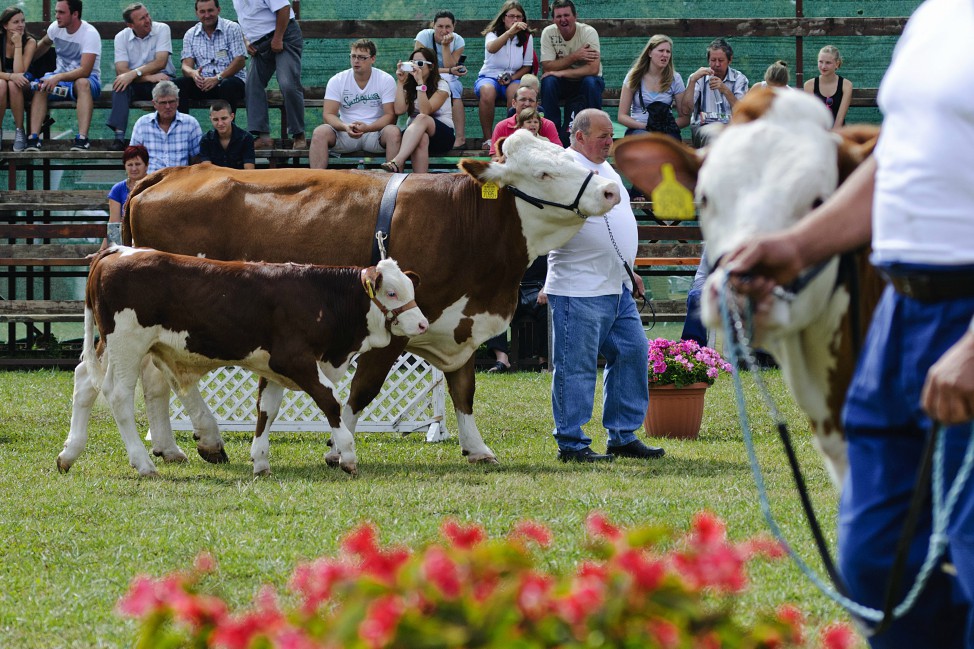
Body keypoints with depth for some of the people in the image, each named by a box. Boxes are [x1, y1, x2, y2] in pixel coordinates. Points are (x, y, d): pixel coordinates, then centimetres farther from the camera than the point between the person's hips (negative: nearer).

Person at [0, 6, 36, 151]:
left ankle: (20, 131, -25)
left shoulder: (29, 42, -12)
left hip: (22, 87, -1)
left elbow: (19, 72, -22)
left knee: (13, 84, -36)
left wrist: (18, 45, -24)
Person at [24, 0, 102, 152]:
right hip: (61, 76, 5)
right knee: (39, 86, -27)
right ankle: (34, 138, -35)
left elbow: (85, 71, -28)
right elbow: (45, 43, 26)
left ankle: (82, 139, -49)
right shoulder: (56, 27, 0)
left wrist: (58, 77, -39)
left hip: (88, 78, -5)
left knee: (82, 83, -40)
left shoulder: (90, 34, -19)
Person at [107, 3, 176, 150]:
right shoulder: (121, 37, -4)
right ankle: (119, 136, -39)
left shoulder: (162, 29, -8)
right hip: (137, 83, 1)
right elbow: (121, 70, -14)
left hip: (159, 78, -1)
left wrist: (133, 73, -31)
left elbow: (160, 62, -20)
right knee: (119, 86, -30)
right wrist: (149, 77, -26)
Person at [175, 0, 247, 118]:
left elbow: (240, 61, -7)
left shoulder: (232, 29, 1)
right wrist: (193, 73, -24)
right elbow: (186, 65, 3)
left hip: (230, 78, -3)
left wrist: (218, 78, -21)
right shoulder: (191, 34, 12)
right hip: (203, 82, 3)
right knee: (178, 84, -24)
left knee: (228, 85, -39)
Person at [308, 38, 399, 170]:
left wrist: (367, 128, -25)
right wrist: (346, 127, -26)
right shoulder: (337, 81, 2)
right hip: (345, 134, 1)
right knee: (319, 133, -27)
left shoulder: (386, 80, -2)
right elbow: (328, 114, -4)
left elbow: (390, 115, -7)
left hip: (375, 131, -1)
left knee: (393, 132, -33)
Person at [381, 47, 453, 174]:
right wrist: (400, 82, -7)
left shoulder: (441, 86, -2)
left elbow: (425, 111, -19)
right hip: (414, 133, 3)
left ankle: (397, 162, -55)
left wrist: (420, 82, -24)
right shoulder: (409, 86, 12)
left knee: (422, 119, -36)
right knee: (421, 138, -37)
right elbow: (399, 110, -7)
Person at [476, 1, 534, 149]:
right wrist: (510, 32, -46)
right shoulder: (493, 34, -4)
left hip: (514, 78, 1)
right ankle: (488, 139, -26)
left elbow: (527, 66, 8)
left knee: (515, 92, -36)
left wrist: (512, 78, -12)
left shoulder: (527, 37, 4)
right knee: (487, 92, -38)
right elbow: (491, 48, -30)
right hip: (489, 77, -1)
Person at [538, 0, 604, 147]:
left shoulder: (588, 32, -19)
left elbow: (593, 69, -28)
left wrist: (561, 73, -30)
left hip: (586, 81, -2)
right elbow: (547, 67, -16)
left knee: (591, 82, -35)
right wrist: (574, 57, -26)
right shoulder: (548, 33, -11)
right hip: (563, 85, 2)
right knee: (548, 82, -30)